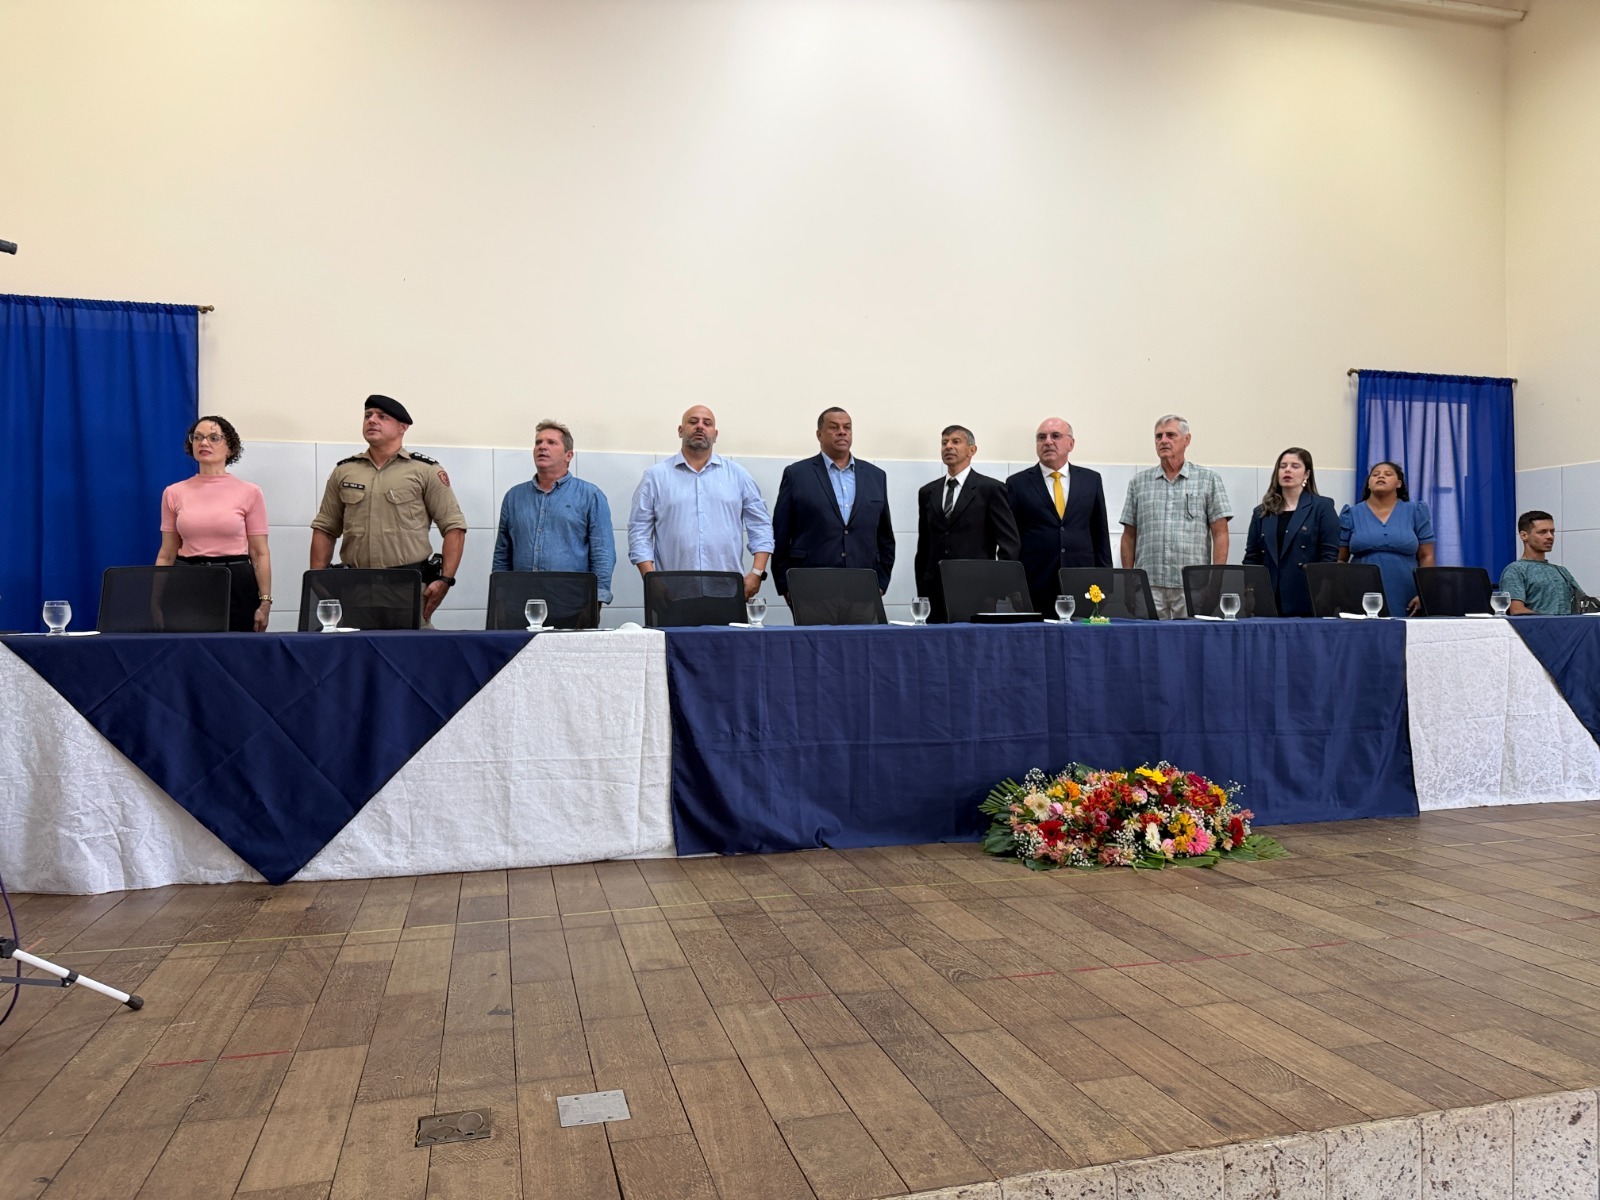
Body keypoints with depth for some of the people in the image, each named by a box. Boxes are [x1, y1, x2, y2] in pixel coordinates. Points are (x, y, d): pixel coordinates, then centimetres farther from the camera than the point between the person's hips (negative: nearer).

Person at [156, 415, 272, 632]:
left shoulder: (249, 493, 0)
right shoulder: (174, 493, 7)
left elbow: (259, 553, -1)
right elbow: (166, 555, 9)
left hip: (236, 586, -2)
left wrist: (265, 601, -8)